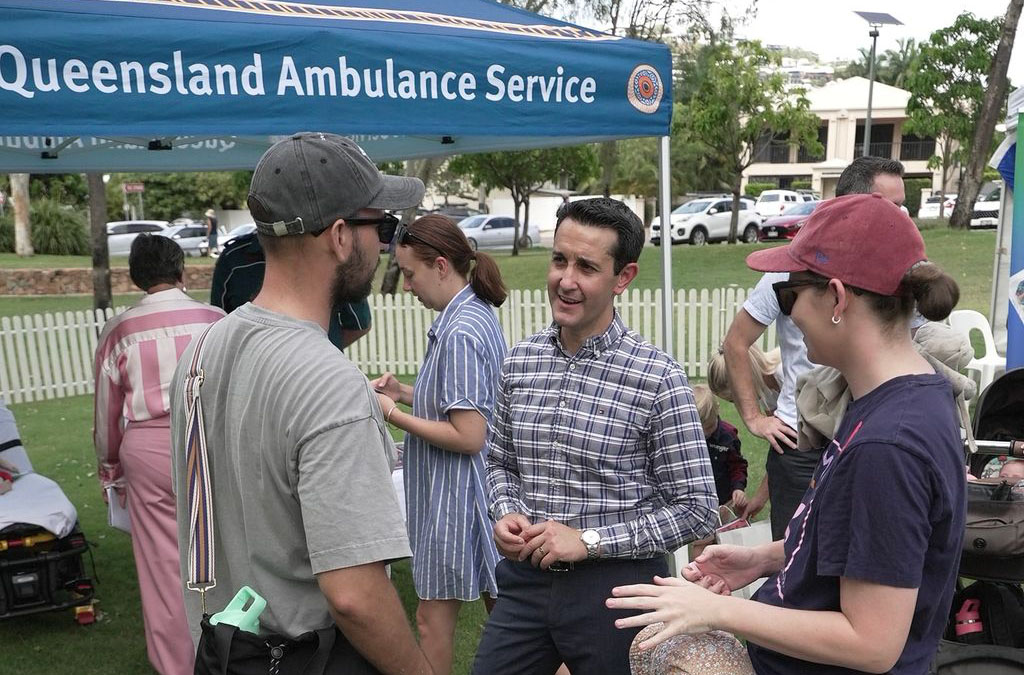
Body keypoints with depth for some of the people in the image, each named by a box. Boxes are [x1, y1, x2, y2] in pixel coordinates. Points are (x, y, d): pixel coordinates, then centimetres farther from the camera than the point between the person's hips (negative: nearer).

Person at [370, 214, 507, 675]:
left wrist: (393, 414, -16)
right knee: (501, 608, 18)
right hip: (473, 488, 10)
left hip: (457, 494, -10)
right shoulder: (476, 313, 8)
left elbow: (468, 436, -24)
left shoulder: (459, 333, -23)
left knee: (433, 619, 6)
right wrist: (405, 392, 7)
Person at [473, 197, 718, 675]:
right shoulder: (520, 361, 0)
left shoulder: (657, 378, -15)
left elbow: (696, 511, -12)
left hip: (615, 587, -4)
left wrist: (589, 540, -17)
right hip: (525, 580, 4)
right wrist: (507, 513, -7)